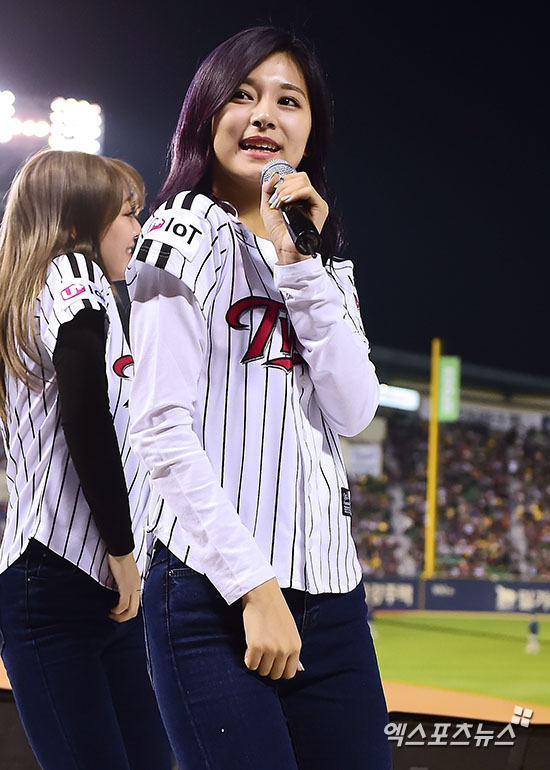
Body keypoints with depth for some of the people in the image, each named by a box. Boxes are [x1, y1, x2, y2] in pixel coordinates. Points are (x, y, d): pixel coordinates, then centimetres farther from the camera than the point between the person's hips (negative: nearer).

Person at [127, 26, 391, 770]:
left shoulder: (324, 261, 17)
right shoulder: (190, 235, -2)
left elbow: (354, 413, 2)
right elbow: (162, 431, -11)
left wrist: (300, 267, -6)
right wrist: (255, 586, -14)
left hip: (330, 594, 6)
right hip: (212, 594, -6)